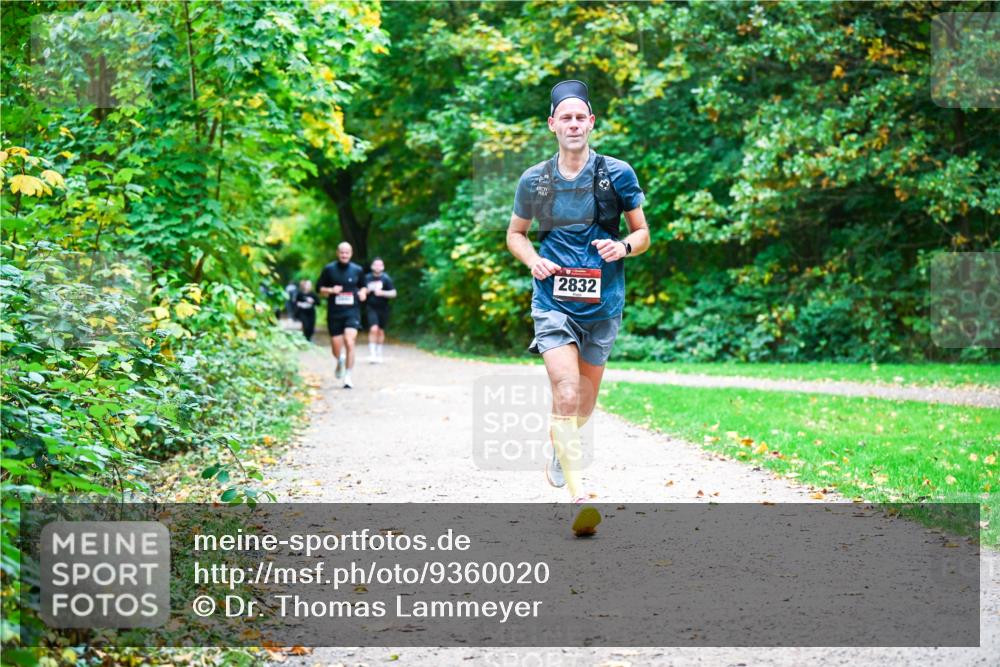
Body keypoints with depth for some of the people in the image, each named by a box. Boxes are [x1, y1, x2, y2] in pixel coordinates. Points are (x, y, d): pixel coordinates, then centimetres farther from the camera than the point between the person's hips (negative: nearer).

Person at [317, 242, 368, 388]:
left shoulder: (357, 270, 6)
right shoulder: (329, 269, 2)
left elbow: (363, 286, 21)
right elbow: (319, 289, 7)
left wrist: (363, 292, -1)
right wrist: (331, 290, -12)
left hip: (352, 312, -1)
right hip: (334, 313, 1)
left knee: (349, 343, -18)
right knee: (336, 348, 4)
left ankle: (348, 377, -11)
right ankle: (340, 362, 41)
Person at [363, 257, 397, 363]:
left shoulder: (386, 278, -3)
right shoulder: (367, 278, 3)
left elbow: (393, 293, -6)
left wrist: (382, 293, -20)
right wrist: (367, 291, -7)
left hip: (383, 308, 1)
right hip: (372, 308, -1)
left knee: (381, 331, 10)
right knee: (373, 329, -17)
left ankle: (379, 354, 25)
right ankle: (372, 354, -15)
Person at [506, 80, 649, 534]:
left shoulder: (618, 174, 0)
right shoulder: (534, 180, 2)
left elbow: (642, 233, 8)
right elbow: (514, 233, 15)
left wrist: (624, 247, -15)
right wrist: (533, 260, -6)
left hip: (602, 304, 2)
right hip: (553, 302, -1)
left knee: (584, 406, 13)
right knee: (566, 396, -18)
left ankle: (559, 445, 47)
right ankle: (578, 496, -17)